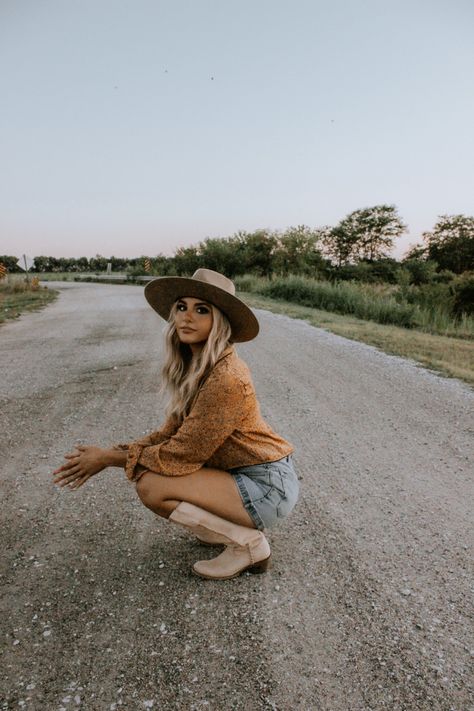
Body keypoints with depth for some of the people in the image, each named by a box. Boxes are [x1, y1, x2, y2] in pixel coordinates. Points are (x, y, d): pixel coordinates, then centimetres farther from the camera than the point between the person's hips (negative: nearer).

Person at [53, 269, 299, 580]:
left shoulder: (226, 378, -27)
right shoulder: (194, 366, 2)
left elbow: (182, 454, -21)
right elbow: (173, 432, 5)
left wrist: (111, 458, -11)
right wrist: (111, 454, -5)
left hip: (268, 486, -9)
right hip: (243, 472, 9)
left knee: (151, 486, -17)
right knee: (146, 469, 5)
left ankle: (249, 544, -3)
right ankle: (231, 523, 14)